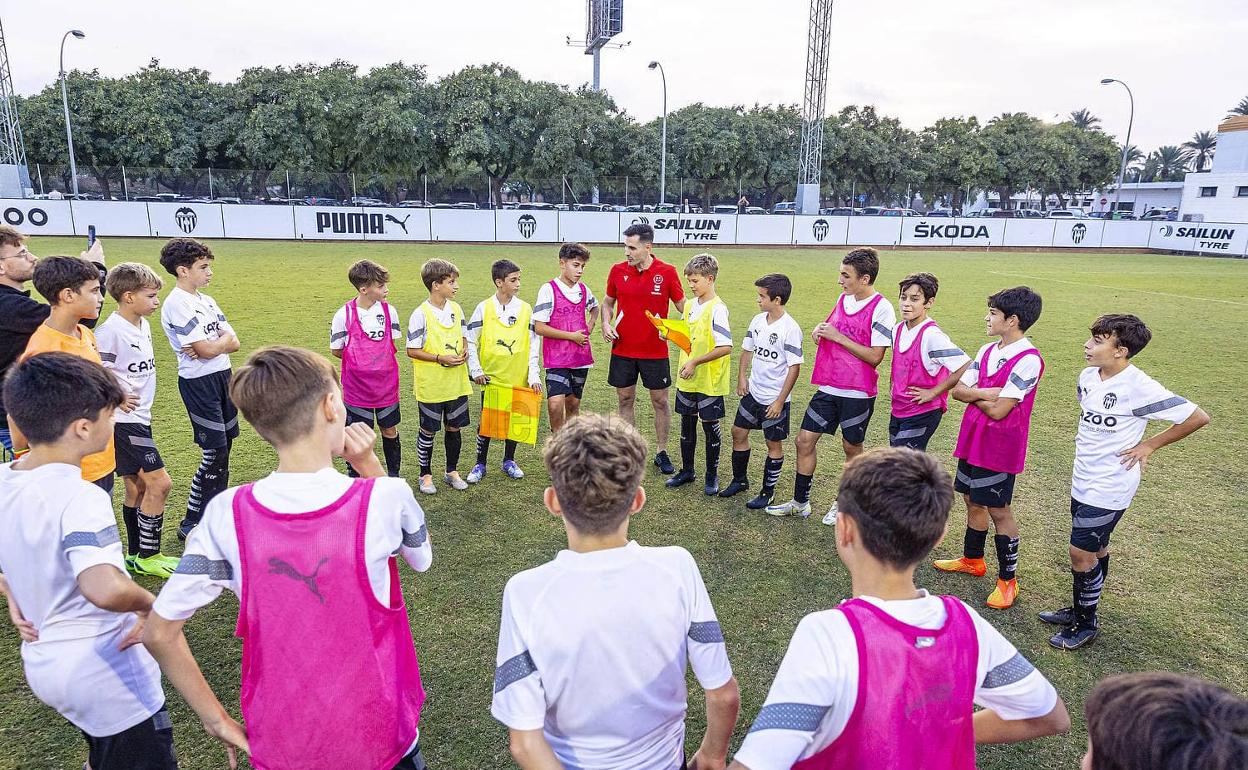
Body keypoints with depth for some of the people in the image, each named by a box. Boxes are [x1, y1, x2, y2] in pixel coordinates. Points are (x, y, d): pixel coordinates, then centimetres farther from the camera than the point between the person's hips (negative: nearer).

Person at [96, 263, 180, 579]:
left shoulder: (143, 325, 9)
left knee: (137, 488, 14)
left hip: (139, 418, 9)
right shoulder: (111, 331, -18)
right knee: (160, 482, -10)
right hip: (124, 422, -9)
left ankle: (136, 555, 25)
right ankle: (147, 557, 3)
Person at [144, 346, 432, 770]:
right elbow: (421, 557, 1)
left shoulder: (227, 515, -15)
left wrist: (218, 720, 3)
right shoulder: (384, 498, -21)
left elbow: (159, 633, -7)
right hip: (378, 735, -2)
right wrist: (370, 465, -4)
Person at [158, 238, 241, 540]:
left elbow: (234, 344, 5)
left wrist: (209, 345, -13)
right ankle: (191, 524, 8)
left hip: (222, 377, 8)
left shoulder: (207, 301, 12)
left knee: (224, 446, 13)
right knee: (214, 452, -5)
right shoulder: (176, 304, -14)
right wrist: (224, 338, -2)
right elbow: (206, 349, -21)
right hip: (199, 382, -8)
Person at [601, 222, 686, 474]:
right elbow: (608, 302, 12)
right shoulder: (617, 270, -2)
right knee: (625, 400, 10)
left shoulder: (667, 272, -8)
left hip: (655, 350, -2)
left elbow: (682, 306, 1)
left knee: (660, 401, 8)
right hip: (622, 349, 2)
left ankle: (661, 452, 24)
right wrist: (606, 324, -6)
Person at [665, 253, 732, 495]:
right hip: (687, 379, 7)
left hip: (709, 381, -7)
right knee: (687, 423, 15)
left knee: (710, 425, 6)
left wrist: (695, 362, -22)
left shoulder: (717, 309, -17)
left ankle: (712, 475, 22)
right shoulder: (690, 305, 7)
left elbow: (725, 347, -23)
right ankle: (687, 471, 30)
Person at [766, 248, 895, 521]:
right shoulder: (844, 299, 7)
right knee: (804, 440, 6)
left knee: (852, 447, 11)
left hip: (857, 393, -7)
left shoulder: (881, 309, -14)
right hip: (829, 387, 7)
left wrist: (837, 336, -17)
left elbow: (874, 357, -18)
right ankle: (800, 503, 19)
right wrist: (820, 329, -1)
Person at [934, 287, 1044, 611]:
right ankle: (972, 559, 37)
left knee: (999, 511, 2)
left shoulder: (1028, 359, -19)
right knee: (973, 501, 18)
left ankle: (1008, 579, 18)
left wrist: (974, 394, -7)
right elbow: (958, 390, 0)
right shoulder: (987, 351, 6)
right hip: (972, 440, 8)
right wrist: (988, 393, -16)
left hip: (1000, 447, -7)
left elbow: (998, 410, -22)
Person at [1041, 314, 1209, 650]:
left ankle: (1086, 624, 17)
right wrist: (1086, 442, 10)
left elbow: (1198, 417, -17)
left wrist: (1148, 445, -12)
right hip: (1083, 480, 7)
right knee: (1095, 549, 20)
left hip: (1109, 488, -7)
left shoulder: (1138, 387, -23)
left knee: (1081, 553, -1)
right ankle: (1080, 609, 34)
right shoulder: (1087, 376, 0)